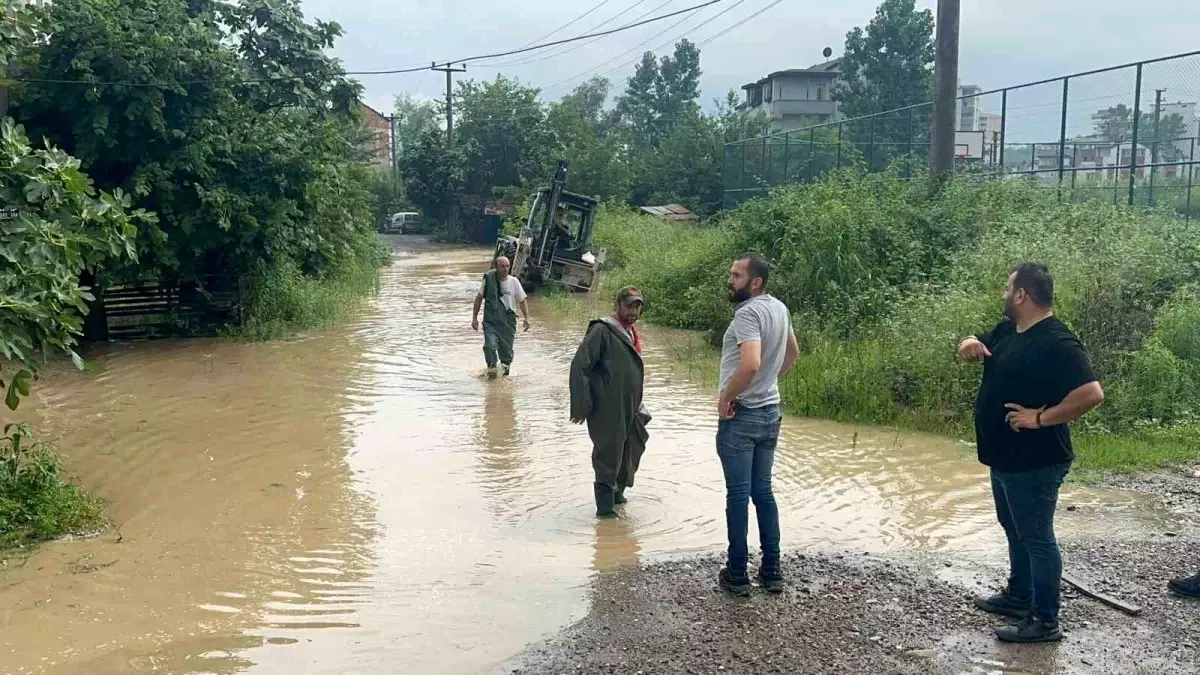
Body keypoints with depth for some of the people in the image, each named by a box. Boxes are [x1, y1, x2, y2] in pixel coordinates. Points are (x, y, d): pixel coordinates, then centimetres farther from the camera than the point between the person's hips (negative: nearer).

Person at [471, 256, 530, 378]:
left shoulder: (514, 281, -1)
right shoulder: (488, 280, -4)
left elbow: (522, 300, 7)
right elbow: (479, 298, 7)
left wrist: (526, 318, -3)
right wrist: (474, 318, 5)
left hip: (508, 322, 1)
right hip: (490, 321, -1)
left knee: (506, 349, 6)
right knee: (490, 345, -20)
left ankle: (505, 367, 31)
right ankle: (492, 367, -1)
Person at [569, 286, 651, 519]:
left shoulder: (631, 334, 16)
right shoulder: (602, 331, -12)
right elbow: (580, 366, -18)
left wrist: (638, 408, 24)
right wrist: (581, 406, -20)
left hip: (630, 412, 9)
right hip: (607, 412, -9)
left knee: (631, 454, 16)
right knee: (608, 456, -2)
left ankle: (617, 492, 34)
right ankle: (605, 507, 7)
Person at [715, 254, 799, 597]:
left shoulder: (748, 313, -19)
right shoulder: (780, 308, 8)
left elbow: (750, 364, -33)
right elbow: (793, 352, 24)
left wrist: (726, 397, -20)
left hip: (741, 416, -8)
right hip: (771, 413, 8)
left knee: (738, 495, 0)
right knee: (763, 491, 14)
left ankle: (737, 575, 8)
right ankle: (771, 571, 19)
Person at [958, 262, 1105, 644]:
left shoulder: (1057, 343, -23)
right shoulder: (1007, 330, 6)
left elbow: (1091, 394, -30)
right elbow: (977, 345, 21)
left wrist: (1040, 418, -25)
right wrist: (970, 345, -4)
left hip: (1035, 463, -10)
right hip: (1005, 457, 10)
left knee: (1036, 537, -1)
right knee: (1016, 531, 22)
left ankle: (1045, 622, 9)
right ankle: (1018, 596, 37)